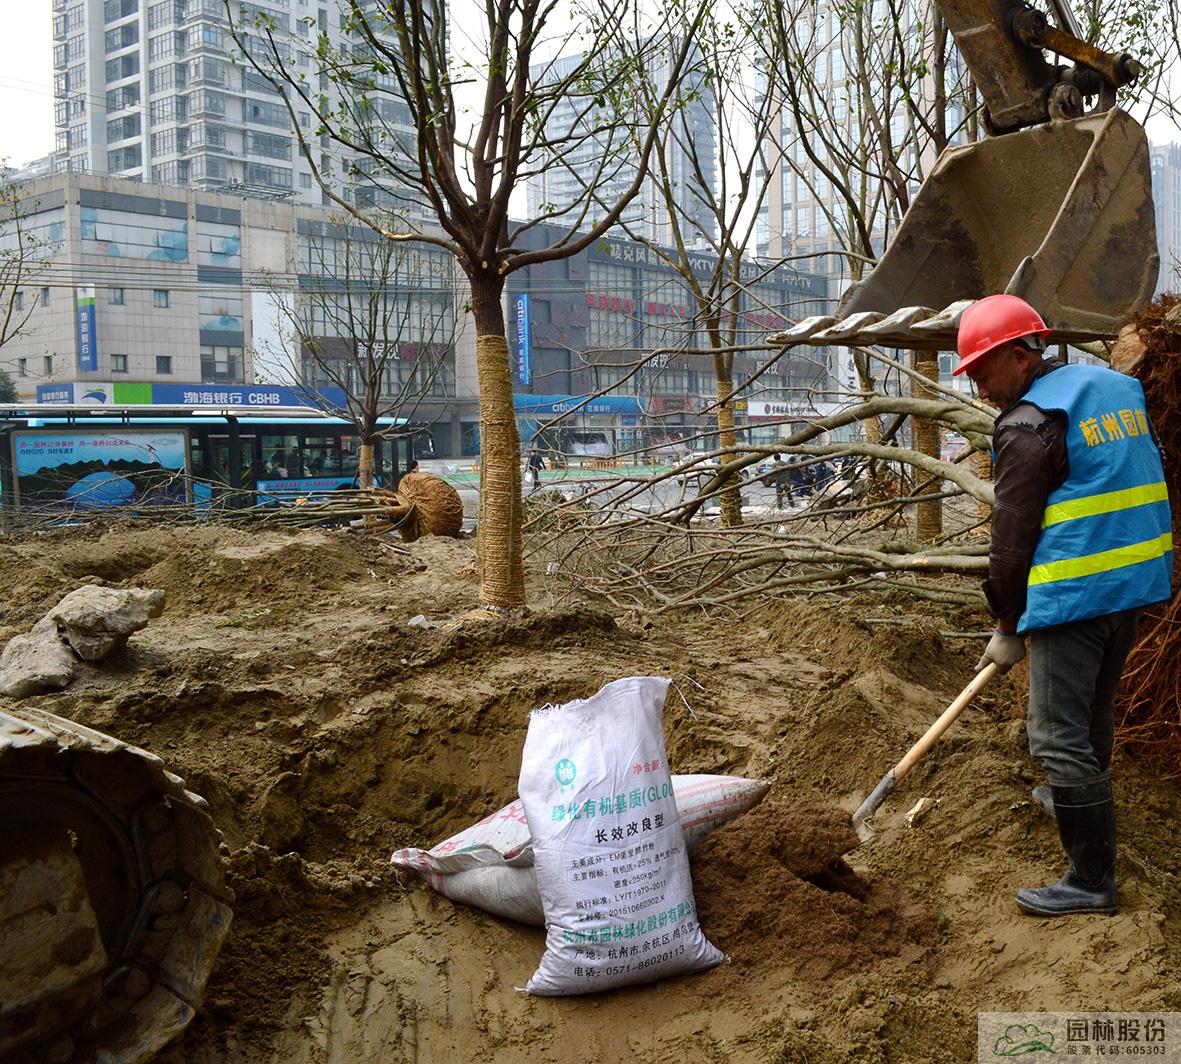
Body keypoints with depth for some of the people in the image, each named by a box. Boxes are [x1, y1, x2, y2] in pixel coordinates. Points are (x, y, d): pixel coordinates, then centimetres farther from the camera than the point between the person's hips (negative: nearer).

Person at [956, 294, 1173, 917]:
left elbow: (1013, 537, -11)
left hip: (1074, 596, -9)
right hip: (1138, 584, 10)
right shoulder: (1116, 386, 13)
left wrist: (1006, 628, -1)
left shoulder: (1027, 425, -14)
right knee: (1094, 711, 27)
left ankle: (1091, 881, 2)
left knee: (1060, 736, -3)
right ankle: (1081, 799, 47)